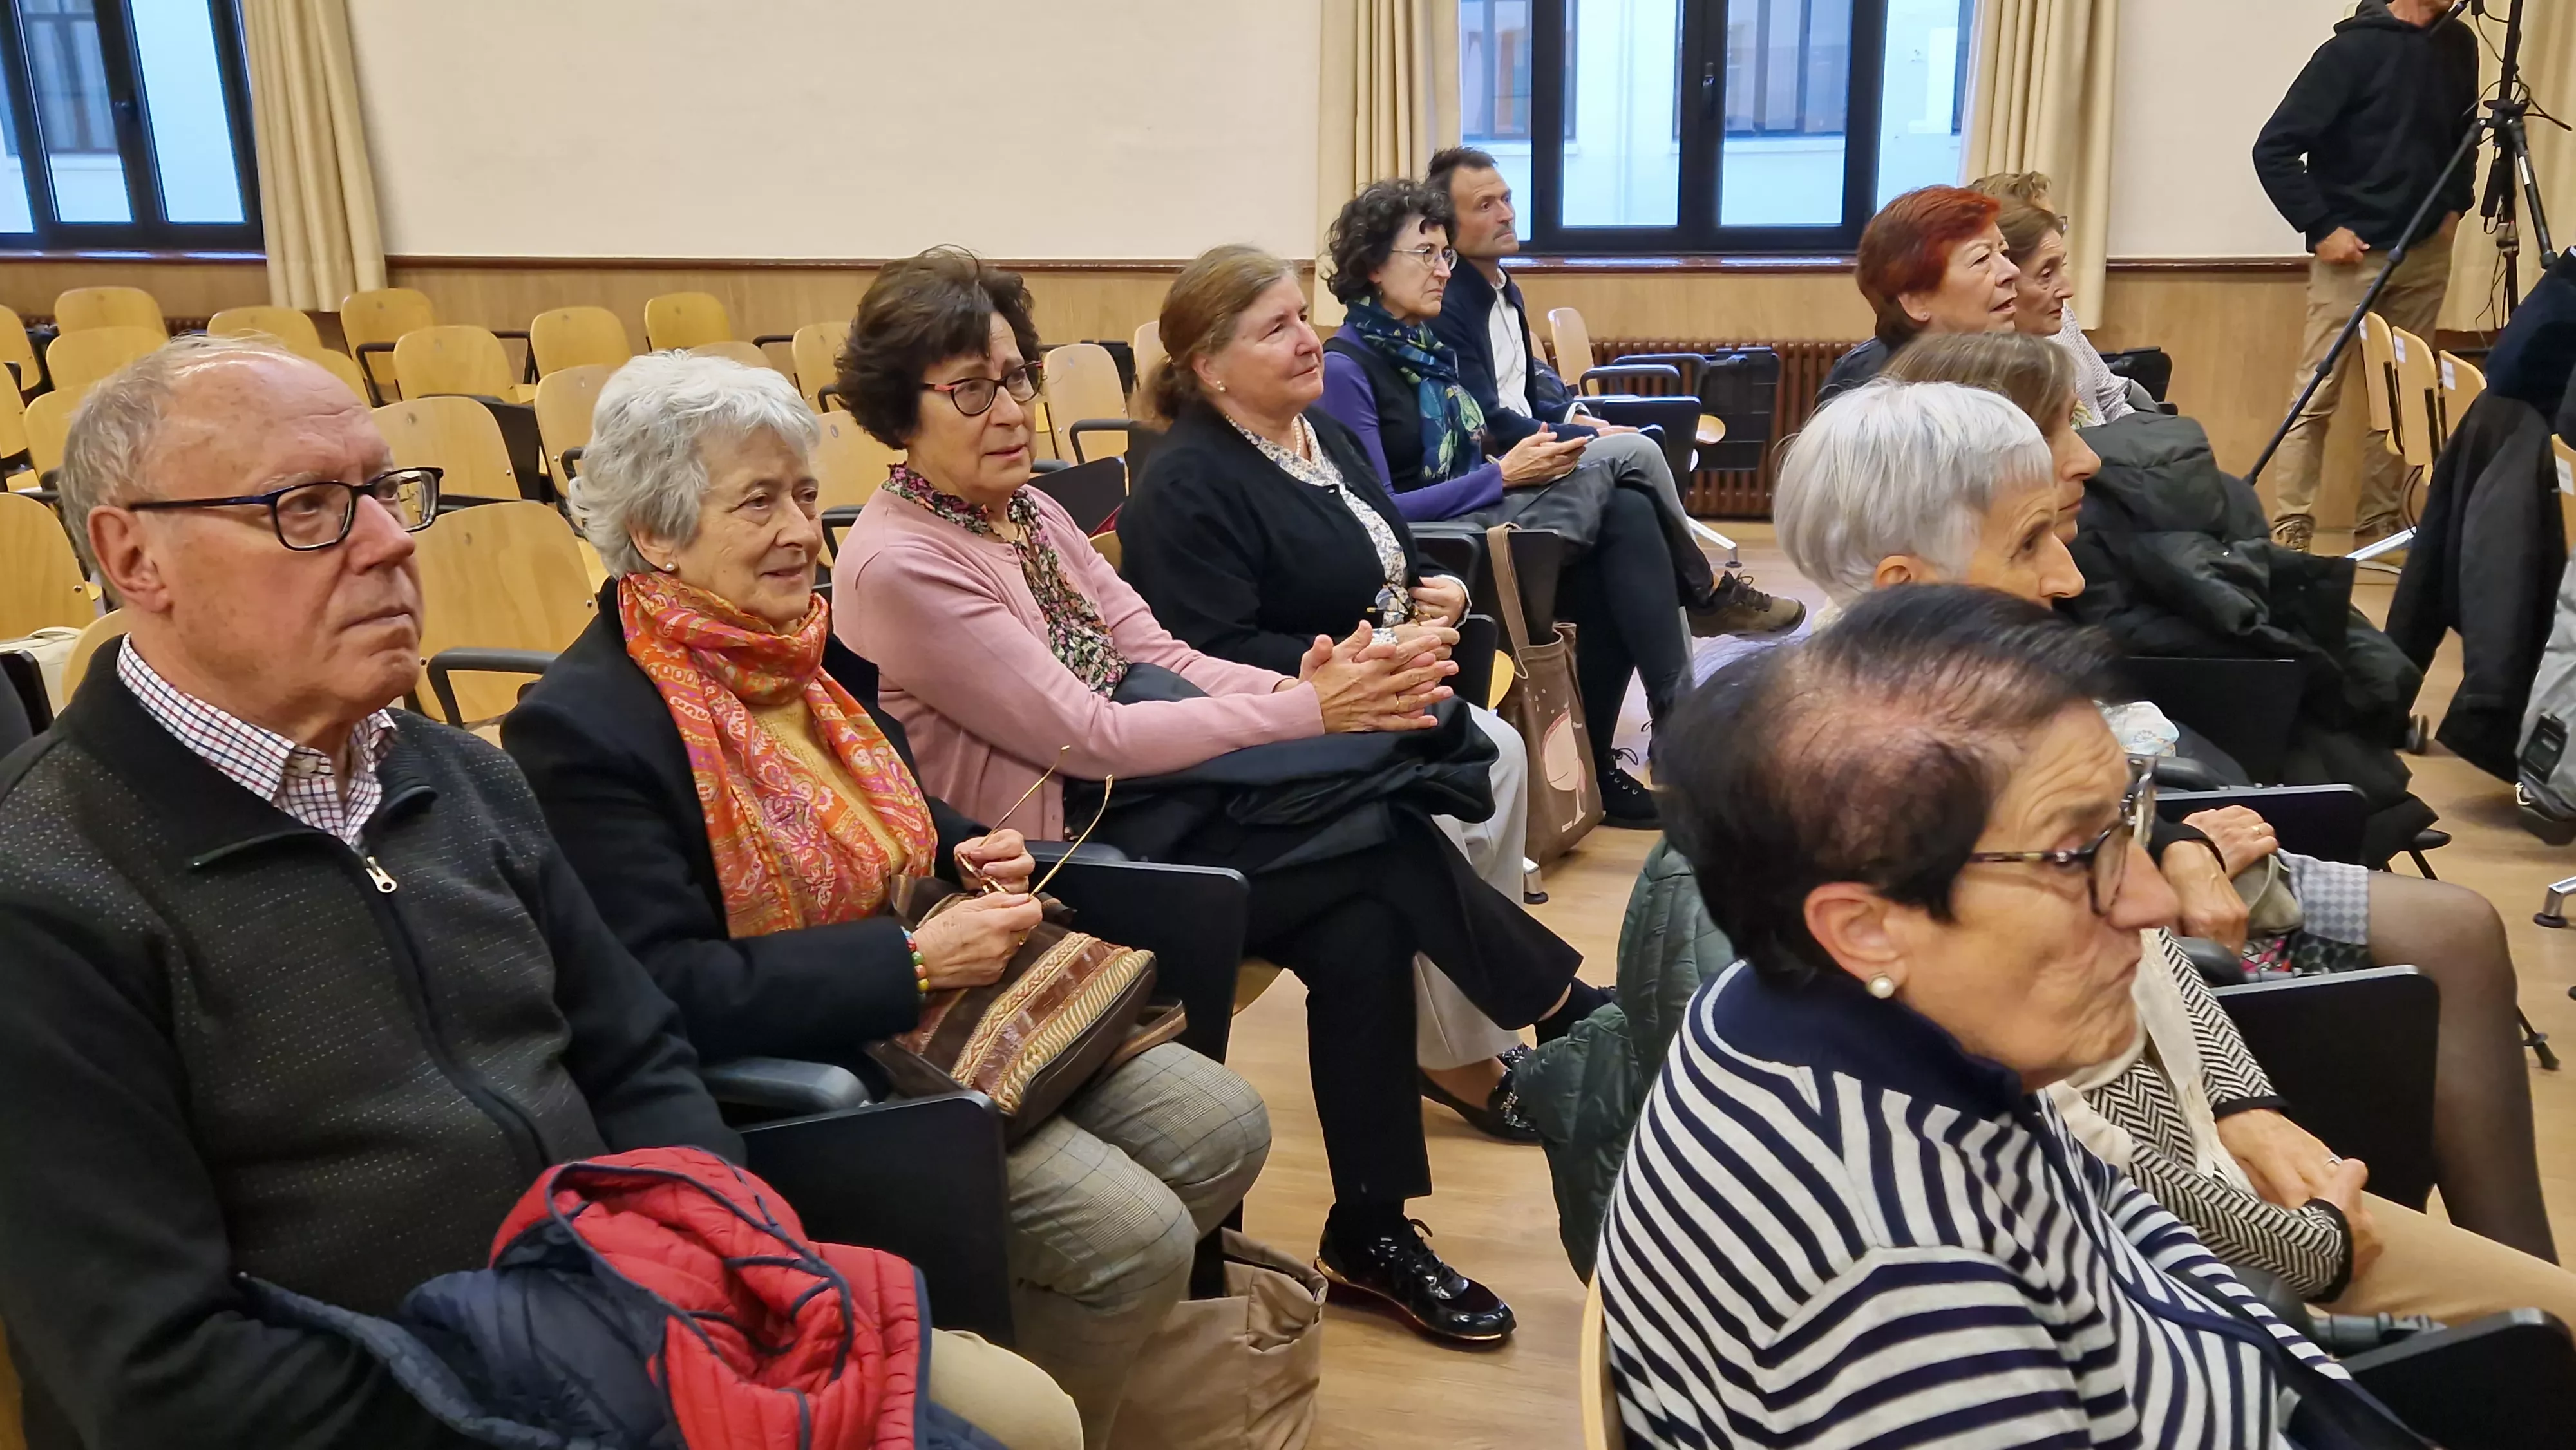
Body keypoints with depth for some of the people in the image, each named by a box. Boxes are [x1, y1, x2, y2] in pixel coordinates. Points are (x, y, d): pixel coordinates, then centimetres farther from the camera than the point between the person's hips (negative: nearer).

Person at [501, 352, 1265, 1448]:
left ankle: (1051, 1330, 20)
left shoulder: (805, 646, 6)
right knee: (1132, 1233, -19)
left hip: (939, 1005, 9)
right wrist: (917, 961, -26)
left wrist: (966, 852, 0)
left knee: (1224, 1129, 1)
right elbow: (667, 993, -25)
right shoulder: (581, 727, -19)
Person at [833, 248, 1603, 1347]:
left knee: (1361, 923, -15)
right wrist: (1308, 712, -20)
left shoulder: (1025, 511, 11)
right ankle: (1574, 1018, 5)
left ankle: (1371, 1233, -2)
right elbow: (1085, 733, -19)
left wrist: (1303, 681, -13)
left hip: (1129, 807, 7)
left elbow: (1157, 655, 6)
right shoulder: (895, 565, -15)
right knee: (1382, 839, -16)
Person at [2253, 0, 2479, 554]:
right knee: (2316, 396, -4)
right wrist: (2321, 228, -14)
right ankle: (2289, 531, 0)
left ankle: (2381, 522, 19)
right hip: (2354, 254, -6)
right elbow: (2274, 149, -15)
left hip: (2427, 252, 6)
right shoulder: (2353, 49, -13)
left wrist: (2456, 203, 9)